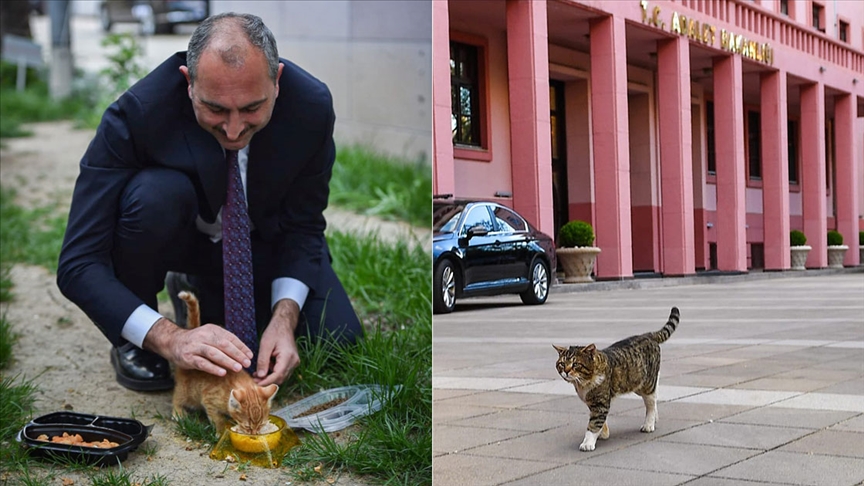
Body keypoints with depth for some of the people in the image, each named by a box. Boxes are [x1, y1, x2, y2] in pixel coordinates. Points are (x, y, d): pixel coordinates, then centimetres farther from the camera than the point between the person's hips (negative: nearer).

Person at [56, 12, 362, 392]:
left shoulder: (312, 106, -26)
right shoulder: (137, 113, -34)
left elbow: (303, 227, -12)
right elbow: (78, 266, -32)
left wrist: (284, 318, -29)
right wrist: (170, 338, -45)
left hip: (262, 238, 3)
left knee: (338, 340, -13)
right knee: (157, 193, -37)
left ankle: (201, 289, 12)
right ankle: (133, 343, -10)